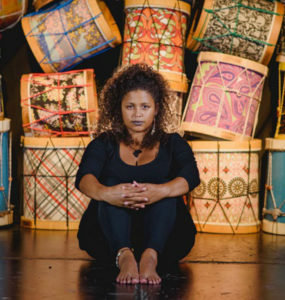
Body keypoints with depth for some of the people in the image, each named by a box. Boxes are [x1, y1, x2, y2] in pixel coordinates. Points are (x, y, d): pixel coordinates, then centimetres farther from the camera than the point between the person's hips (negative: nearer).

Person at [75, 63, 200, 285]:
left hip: (163, 237, 0)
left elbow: (191, 177, -8)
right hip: (109, 239, 0)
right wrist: (104, 193, -34)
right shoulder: (105, 144, 14)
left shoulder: (172, 143, 15)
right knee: (112, 183, -25)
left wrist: (161, 191, -32)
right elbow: (84, 177, -7)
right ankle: (124, 256, -49)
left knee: (165, 186, -25)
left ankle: (150, 257, -50)